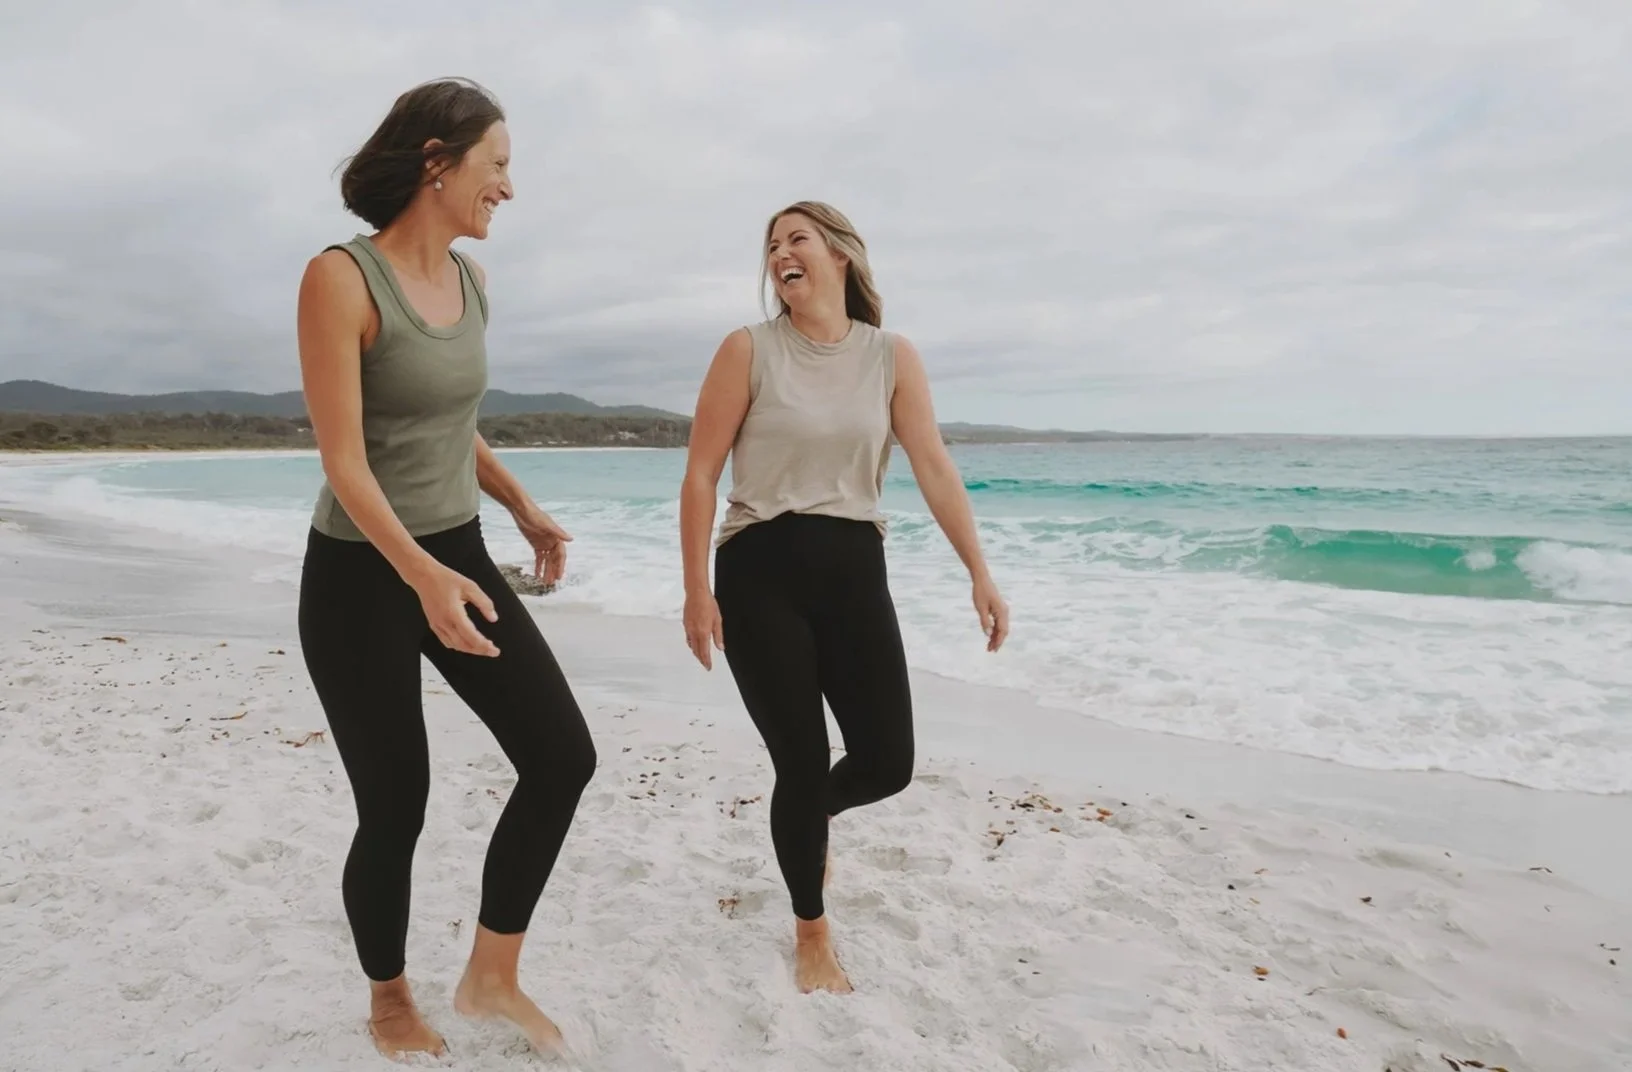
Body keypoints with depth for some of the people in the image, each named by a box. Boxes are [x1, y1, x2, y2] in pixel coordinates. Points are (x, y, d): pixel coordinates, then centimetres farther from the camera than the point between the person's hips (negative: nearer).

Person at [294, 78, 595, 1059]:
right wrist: (419, 574, -32)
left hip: (460, 556, 7)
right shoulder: (341, 278, -16)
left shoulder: (470, 279, 6)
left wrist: (525, 508, 17)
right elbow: (344, 462, -20)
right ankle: (390, 1003, 33)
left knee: (564, 758, 0)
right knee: (396, 810, 4)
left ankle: (492, 977, 19)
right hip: (361, 577, -7)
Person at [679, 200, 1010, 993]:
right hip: (760, 572, -2)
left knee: (887, 764, 0)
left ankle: (809, 813, 39)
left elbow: (935, 469, 1)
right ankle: (811, 936, 26)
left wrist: (980, 574, -5)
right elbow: (700, 476, -5)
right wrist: (698, 591, -10)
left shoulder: (892, 357, 5)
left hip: (854, 569, 3)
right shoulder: (748, 349, -3)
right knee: (802, 762, -1)